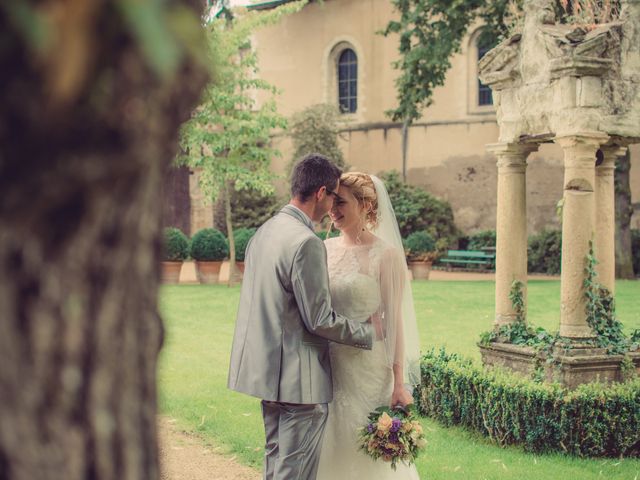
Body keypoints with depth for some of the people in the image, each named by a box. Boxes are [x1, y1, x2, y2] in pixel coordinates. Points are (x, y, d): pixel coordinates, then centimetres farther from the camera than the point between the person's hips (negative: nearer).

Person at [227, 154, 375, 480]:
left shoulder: (263, 233, 8)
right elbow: (320, 320, -19)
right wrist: (368, 332, -5)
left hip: (267, 368, 9)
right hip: (299, 378, -9)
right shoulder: (306, 243, -20)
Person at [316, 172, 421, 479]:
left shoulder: (386, 255, -9)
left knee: (367, 454, 3)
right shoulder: (326, 249, 6)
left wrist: (399, 383, -13)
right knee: (331, 451, 11)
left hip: (367, 369, -5)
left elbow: (394, 321, -10)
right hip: (328, 365, 5)